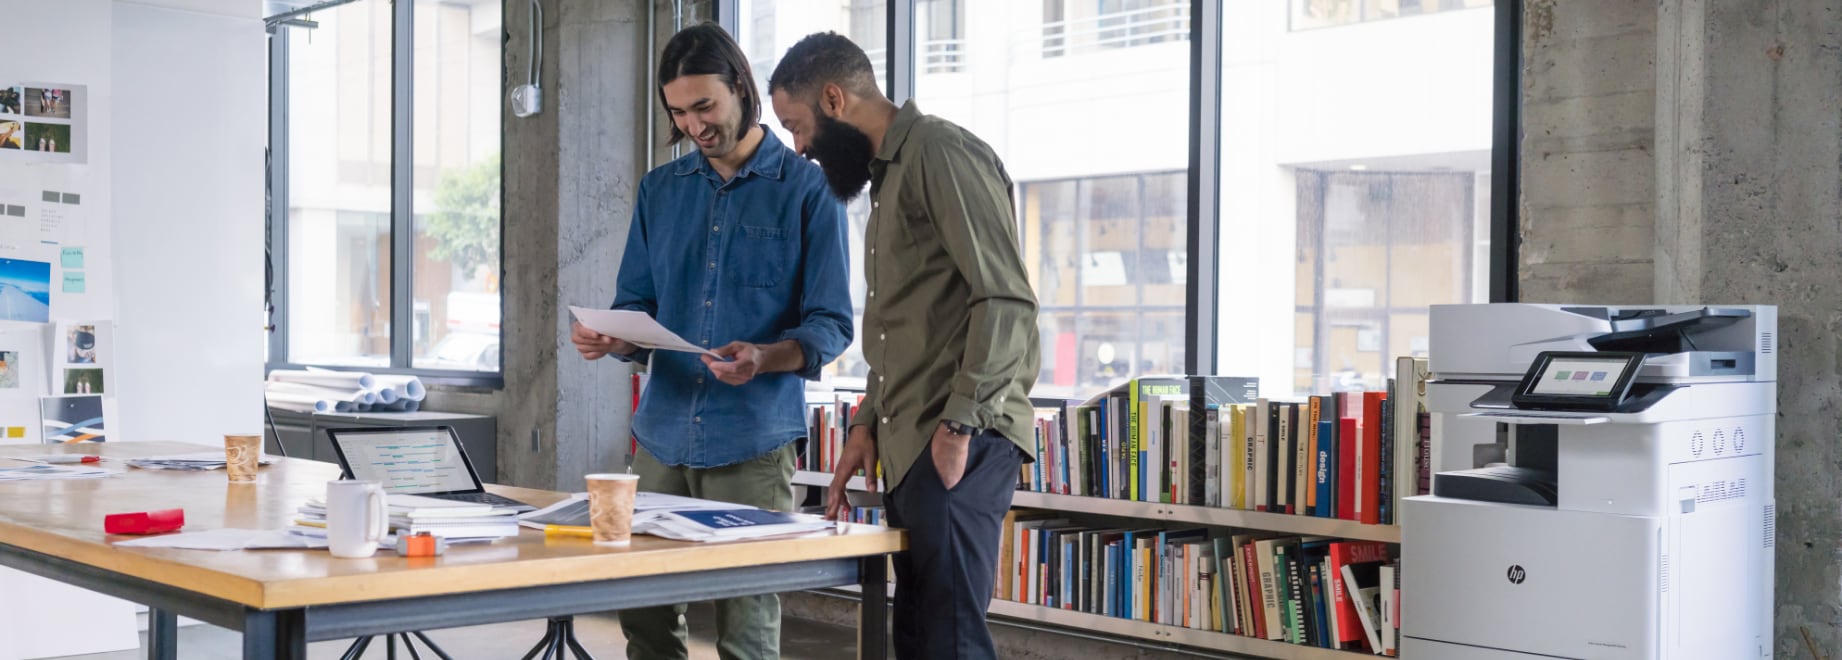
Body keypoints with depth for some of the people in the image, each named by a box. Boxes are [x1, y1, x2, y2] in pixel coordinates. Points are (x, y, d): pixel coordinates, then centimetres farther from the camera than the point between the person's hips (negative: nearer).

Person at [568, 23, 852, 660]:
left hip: (753, 445, -4)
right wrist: (608, 339, -10)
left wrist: (766, 358, -24)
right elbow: (636, 305, 13)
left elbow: (829, 325, -5)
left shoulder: (807, 189, -1)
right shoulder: (660, 189, 12)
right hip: (664, 435, 4)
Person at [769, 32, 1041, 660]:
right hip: (906, 445, 10)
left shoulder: (942, 154, -9)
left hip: (957, 446, -10)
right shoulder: (889, 174, 23)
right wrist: (868, 423, 17)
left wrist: (961, 424, -19)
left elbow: (1005, 297, -18)